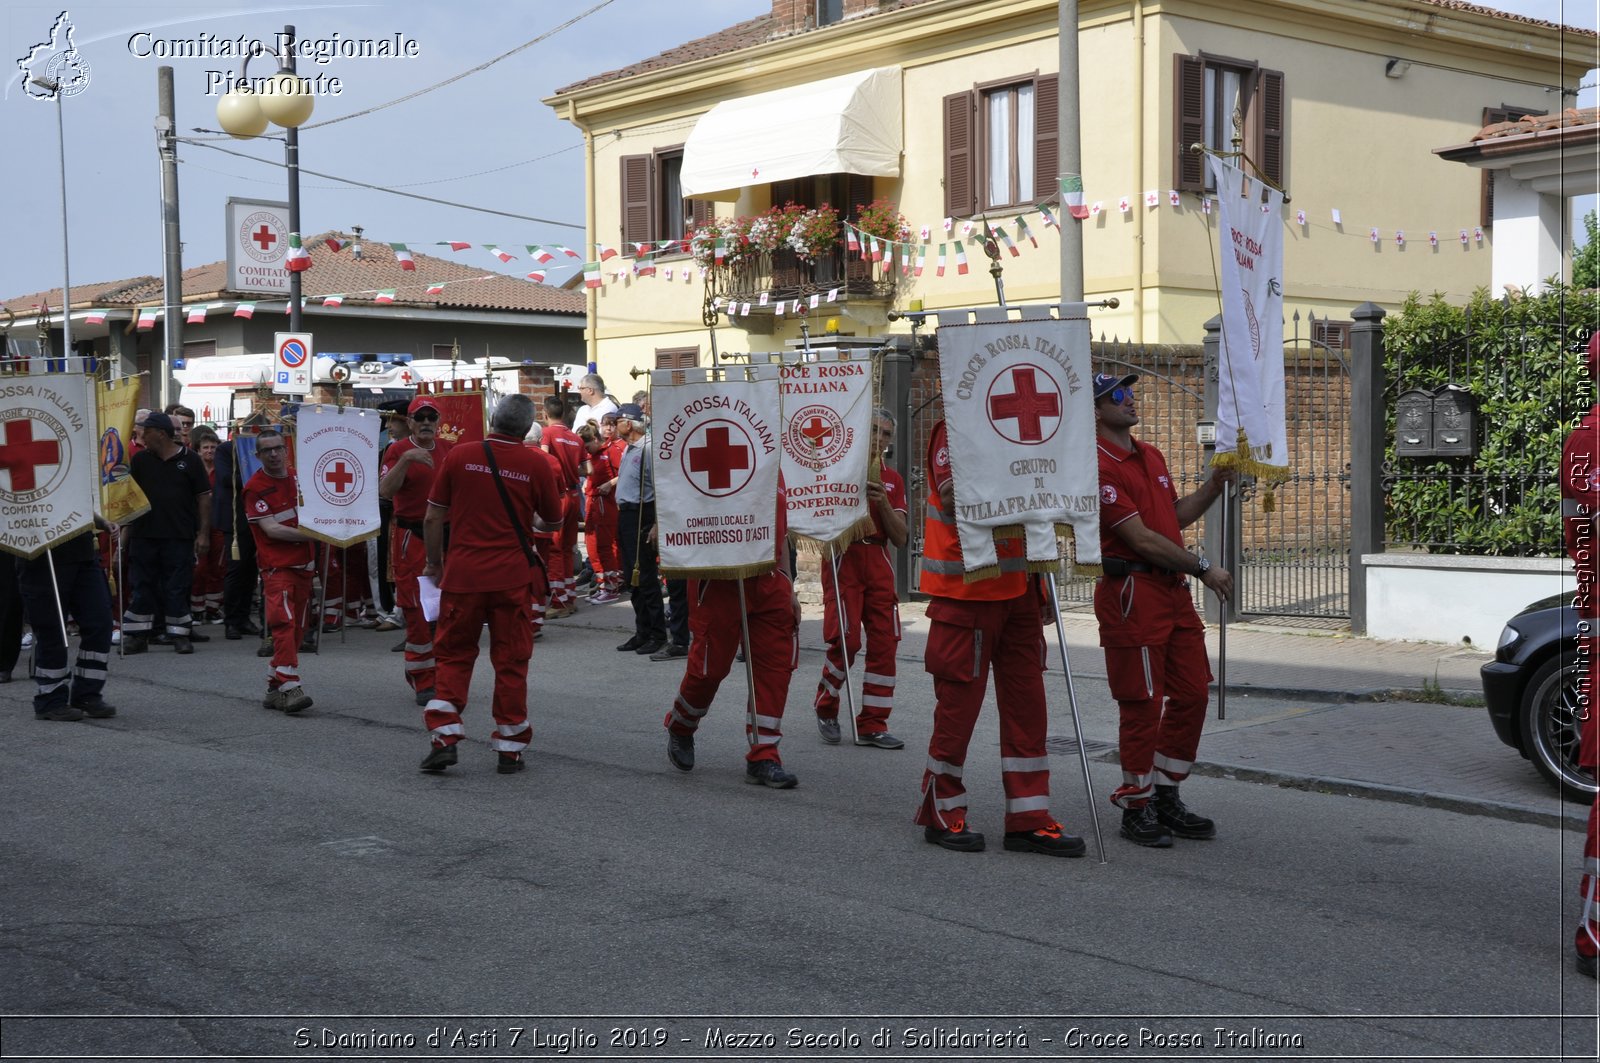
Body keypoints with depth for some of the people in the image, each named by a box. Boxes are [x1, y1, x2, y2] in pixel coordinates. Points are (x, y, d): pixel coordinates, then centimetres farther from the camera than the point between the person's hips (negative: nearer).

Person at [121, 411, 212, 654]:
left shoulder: (189, 459, -1)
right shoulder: (140, 460, 9)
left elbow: (204, 497, -1)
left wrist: (204, 533, -6)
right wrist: (126, 528, 5)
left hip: (179, 535, -3)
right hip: (143, 534, 3)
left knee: (177, 588, 2)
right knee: (143, 587, 7)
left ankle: (180, 635, 10)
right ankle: (137, 636, 14)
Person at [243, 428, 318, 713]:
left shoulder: (298, 479, 12)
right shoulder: (255, 487, -6)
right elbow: (271, 529, -13)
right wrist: (311, 534, -16)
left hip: (304, 565, 7)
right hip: (277, 566, -6)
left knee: (297, 628, 8)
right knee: (284, 623, -17)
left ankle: (275, 688, 16)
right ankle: (290, 688, -21)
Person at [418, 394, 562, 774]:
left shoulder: (460, 456, -1)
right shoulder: (536, 464, -3)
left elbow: (433, 518, 2)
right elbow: (554, 521, 8)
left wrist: (434, 563, 16)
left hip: (462, 574, 0)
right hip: (513, 577, 0)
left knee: (454, 656, 12)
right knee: (511, 662, 8)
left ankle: (444, 738, 3)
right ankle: (509, 750, 12)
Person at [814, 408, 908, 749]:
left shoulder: (893, 480, 15)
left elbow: (900, 538, 9)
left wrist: (883, 503, -8)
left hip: (878, 564, 5)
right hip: (843, 558, -4)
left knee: (885, 642, -1)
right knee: (846, 638, -13)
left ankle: (872, 724, 6)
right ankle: (825, 707, 11)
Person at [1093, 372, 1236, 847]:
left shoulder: (1151, 456, 16)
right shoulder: (1100, 466, -14)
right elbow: (1142, 539, -17)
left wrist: (1213, 485, 11)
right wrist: (1203, 568, -11)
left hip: (1175, 591, 9)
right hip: (1131, 594, -9)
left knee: (1192, 693, 11)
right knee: (1143, 703, -3)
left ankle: (1166, 796, 23)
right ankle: (1137, 808, 9)